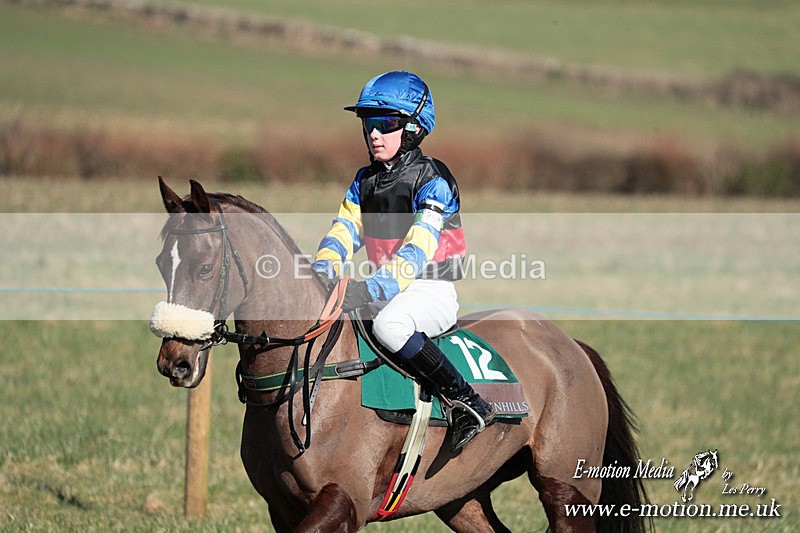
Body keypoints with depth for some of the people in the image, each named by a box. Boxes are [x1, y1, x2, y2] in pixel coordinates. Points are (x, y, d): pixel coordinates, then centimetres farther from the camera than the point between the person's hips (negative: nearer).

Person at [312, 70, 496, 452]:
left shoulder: (432, 180, -12)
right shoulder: (364, 181, 12)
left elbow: (417, 251, -23)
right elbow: (344, 232, 7)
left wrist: (375, 288, -36)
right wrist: (323, 273, -15)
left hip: (430, 289, -8)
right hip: (385, 290, 8)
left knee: (389, 325, -38)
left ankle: (469, 405, -32)